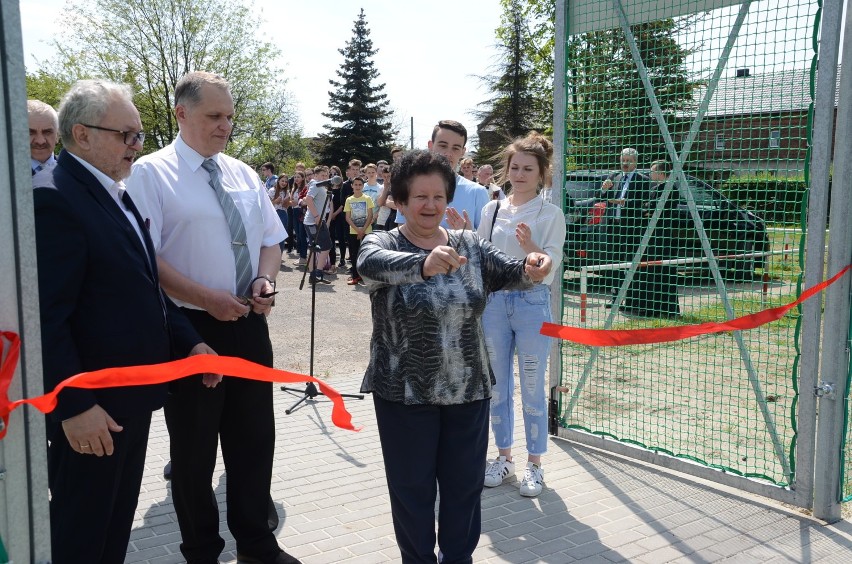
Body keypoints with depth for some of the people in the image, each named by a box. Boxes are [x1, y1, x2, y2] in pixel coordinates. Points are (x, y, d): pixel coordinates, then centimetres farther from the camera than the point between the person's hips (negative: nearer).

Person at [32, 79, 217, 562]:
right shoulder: (53, 198, -19)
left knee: (118, 523, 23)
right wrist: (75, 405, -23)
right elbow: (46, 317, -23)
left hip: (134, 395, 9)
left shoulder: (114, 192, 11)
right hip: (93, 405, -9)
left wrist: (188, 340, 8)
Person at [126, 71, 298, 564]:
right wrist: (206, 297, -21)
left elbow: (271, 239, 15)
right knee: (195, 447, 9)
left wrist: (265, 279, -5)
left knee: (255, 437, 15)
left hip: (249, 323, 6)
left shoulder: (243, 174, 11)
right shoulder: (152, 172, -7)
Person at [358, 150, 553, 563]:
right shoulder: (382, 243, -8)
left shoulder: (470, 245, 4)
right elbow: (371, 264, -31)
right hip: (405, 392, -3)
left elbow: (509, 272, -10)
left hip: (468, 389, 3)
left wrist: (531, 269, -35)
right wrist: (424, 264, -52)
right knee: (412, 487, 10)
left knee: (465, 485, 15)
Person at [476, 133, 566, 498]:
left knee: (532, 389, 4)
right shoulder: (492, 209, 7)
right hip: (494, 302, 4)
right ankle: (504, 456, 26)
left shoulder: (551, 215, -3)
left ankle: (534, 463, 18)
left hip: (532, 303, -4)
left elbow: (550, 268, -11)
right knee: (497, 385, 11)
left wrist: (530, 246, -28)